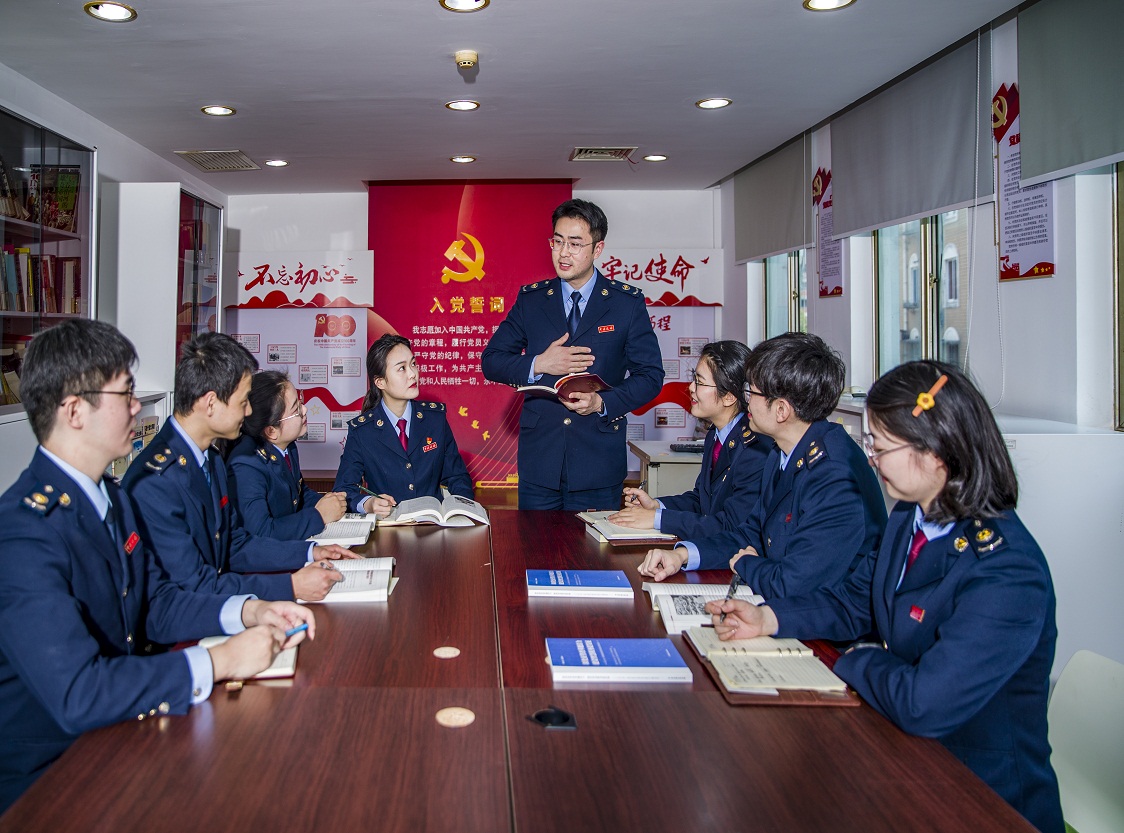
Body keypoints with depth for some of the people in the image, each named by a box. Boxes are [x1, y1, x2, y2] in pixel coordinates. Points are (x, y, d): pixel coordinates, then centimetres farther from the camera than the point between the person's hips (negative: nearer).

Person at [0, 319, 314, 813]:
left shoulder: (113, 498, 6)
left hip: (114, 734, 8)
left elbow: (154, 602, 12)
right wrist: (219, 662, -27)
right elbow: (76, 694, -33)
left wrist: (247, 611, -4)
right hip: (44, 784, -8)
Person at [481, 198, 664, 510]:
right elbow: (491, 361, 7)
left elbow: (650, 376, 0)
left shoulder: (628, 302, 1)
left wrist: (602, 402, -16)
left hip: (598, 462, -1)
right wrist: (538, 364, -12)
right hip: (538, 460, 2)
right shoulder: (530, 299, 7)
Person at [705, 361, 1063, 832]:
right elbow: (855, 600, 13)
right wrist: (768, 619, 0)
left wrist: (858, 661, -15)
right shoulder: (909, 519, -1)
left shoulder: (1006, 573, -29)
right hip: (906, 754, 7)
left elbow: (925, 704, -35)